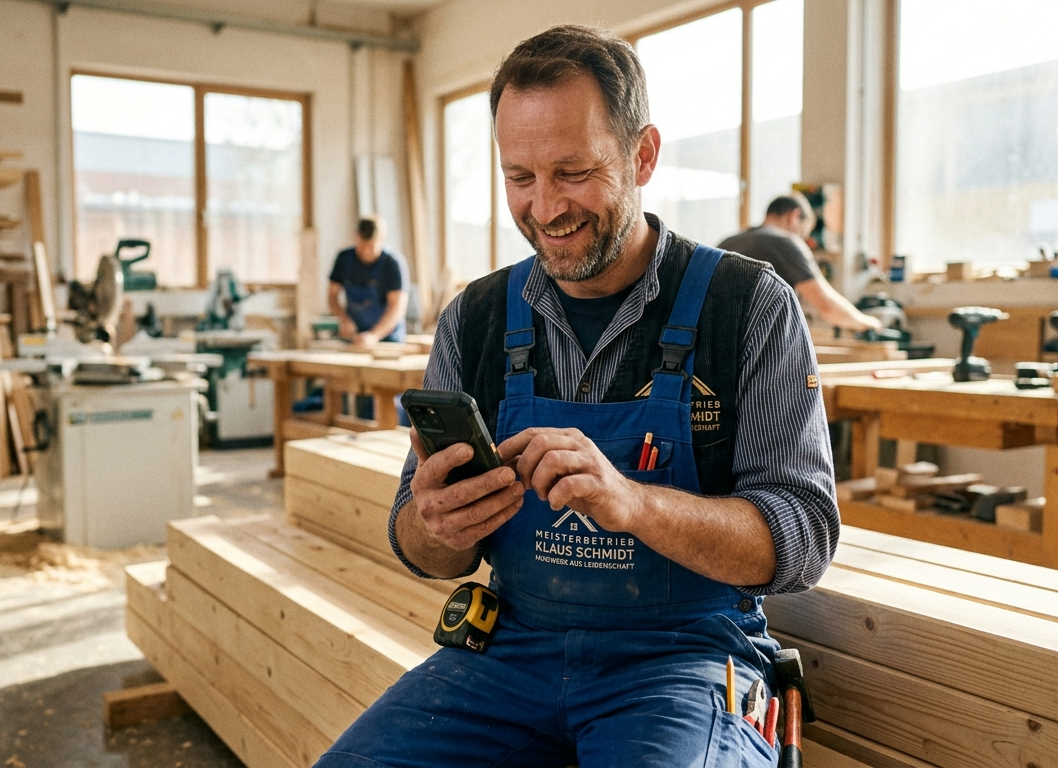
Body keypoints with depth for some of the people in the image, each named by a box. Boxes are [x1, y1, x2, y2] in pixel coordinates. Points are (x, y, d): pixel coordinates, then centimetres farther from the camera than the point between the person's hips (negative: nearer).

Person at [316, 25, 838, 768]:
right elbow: (426, 553, 7)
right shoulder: (474, 319, 3)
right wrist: (437, 528, -18)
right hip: (513, 644, 3)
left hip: (685, 652, -2)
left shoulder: (750, 305, -6)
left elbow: (803, 539, -11)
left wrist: (631, 501, -28)